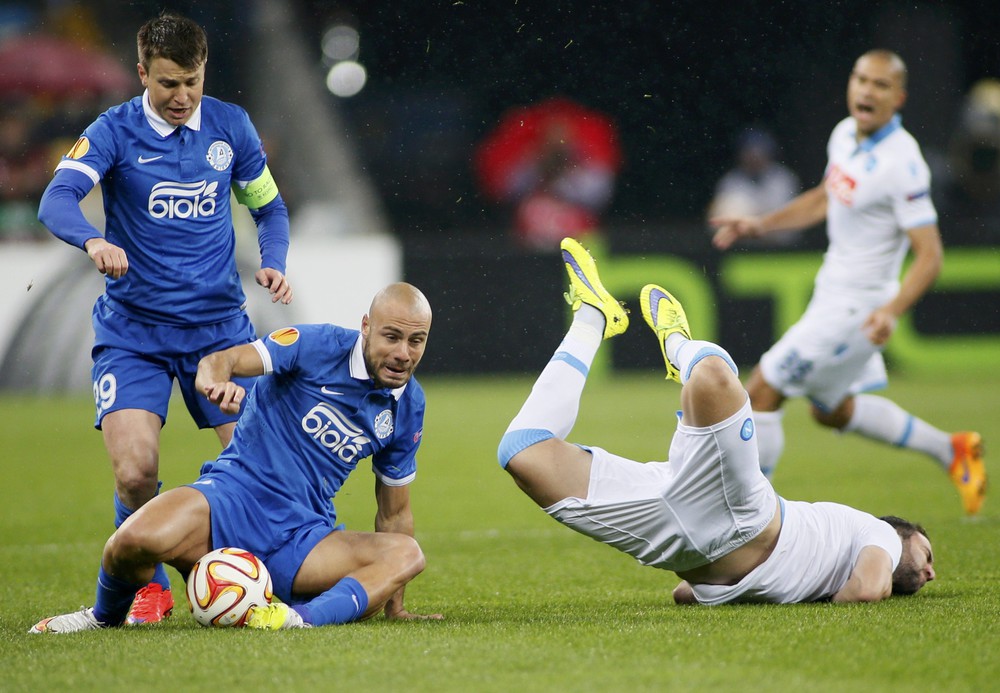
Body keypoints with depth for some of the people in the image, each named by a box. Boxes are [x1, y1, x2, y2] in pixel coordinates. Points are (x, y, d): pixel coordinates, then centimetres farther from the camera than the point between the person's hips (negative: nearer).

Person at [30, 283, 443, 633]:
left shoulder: (408, 407, 9)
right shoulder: (319, 346, -5)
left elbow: (394, 511, 19)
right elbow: (226, 358, -18)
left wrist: (394, 608, 19)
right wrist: (216, 377, -44)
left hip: (302, 537, 4)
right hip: (235, 495, -4)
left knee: (406, 553, -24)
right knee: (138, 538, -33)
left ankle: (305, 617, -48)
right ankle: (105, 616, 0)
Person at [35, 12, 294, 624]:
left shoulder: (230, 126, 4)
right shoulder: (115, 131, -7)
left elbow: (270, 208, 16)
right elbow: (57, 200, -23)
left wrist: (273, 265, -4)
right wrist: (93, 241, -44)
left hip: (220, 325, 3)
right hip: (133, 332, -2)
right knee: (136, 474, -17)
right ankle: (150, 586, 9)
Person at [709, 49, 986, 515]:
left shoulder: (901, 164, -24)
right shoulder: (845, 134, 1)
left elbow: (929, 255, -24)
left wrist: (892, 310, -38)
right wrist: (759, 226, 13)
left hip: (858, 305, -9)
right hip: (833, 288, 9)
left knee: (761, 390, -8)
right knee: (832, 410, 23)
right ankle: (952, 450, 34)